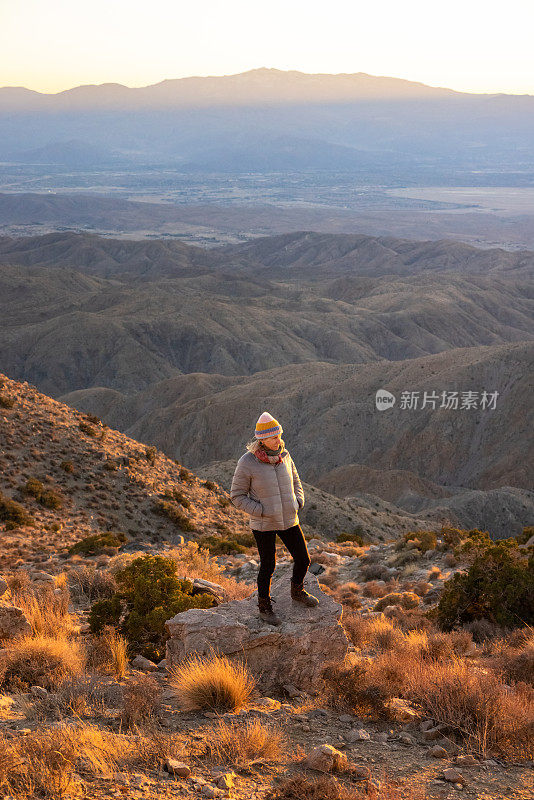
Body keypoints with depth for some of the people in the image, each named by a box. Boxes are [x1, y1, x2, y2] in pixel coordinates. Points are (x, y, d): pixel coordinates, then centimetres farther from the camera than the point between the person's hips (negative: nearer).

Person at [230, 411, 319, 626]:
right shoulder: (247, 463, -18)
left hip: (288, 520, 5)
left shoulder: (284, 456, -2)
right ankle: (264, 606, 26)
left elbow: (295, 481, 16)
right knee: (268, 566, 5)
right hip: (263, 524, -5)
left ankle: (297, 591, 38)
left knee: (303, 560, 10)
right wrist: (261, 511, -17)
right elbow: (237, 495, -10)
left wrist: (298, 503, 0)